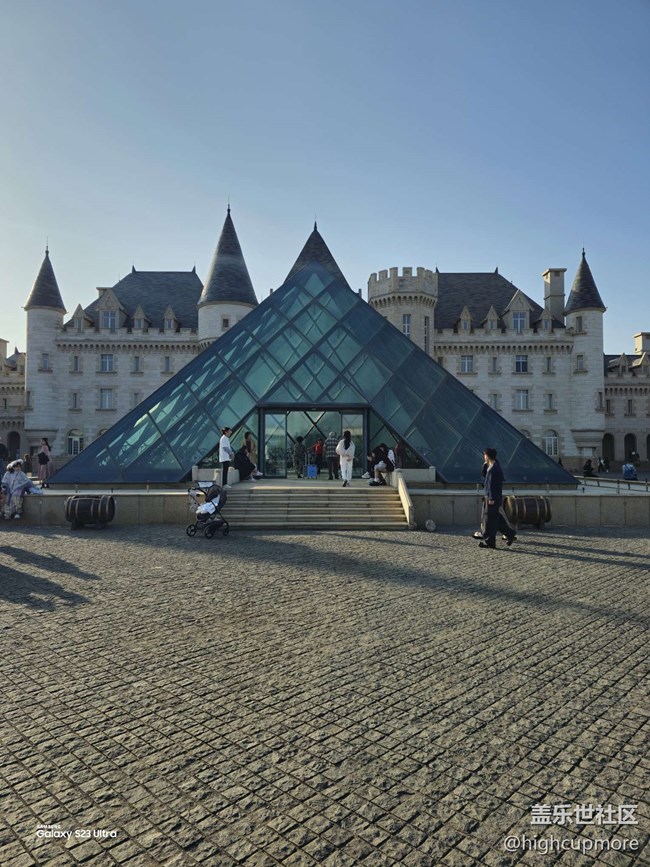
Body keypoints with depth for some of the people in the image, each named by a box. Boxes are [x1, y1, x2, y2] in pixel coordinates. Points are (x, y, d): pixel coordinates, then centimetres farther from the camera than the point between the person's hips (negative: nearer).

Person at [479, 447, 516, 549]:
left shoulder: (493, 468, -17)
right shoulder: (496, 466, 14)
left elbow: (492, 484, -20)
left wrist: (491, 498, -21)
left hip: (492, 498, -10)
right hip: (495, 497, 10)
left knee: (490, 519, -3)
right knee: (496, 519, 16)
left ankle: (489, 541, 3)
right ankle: (510, 534, 17)